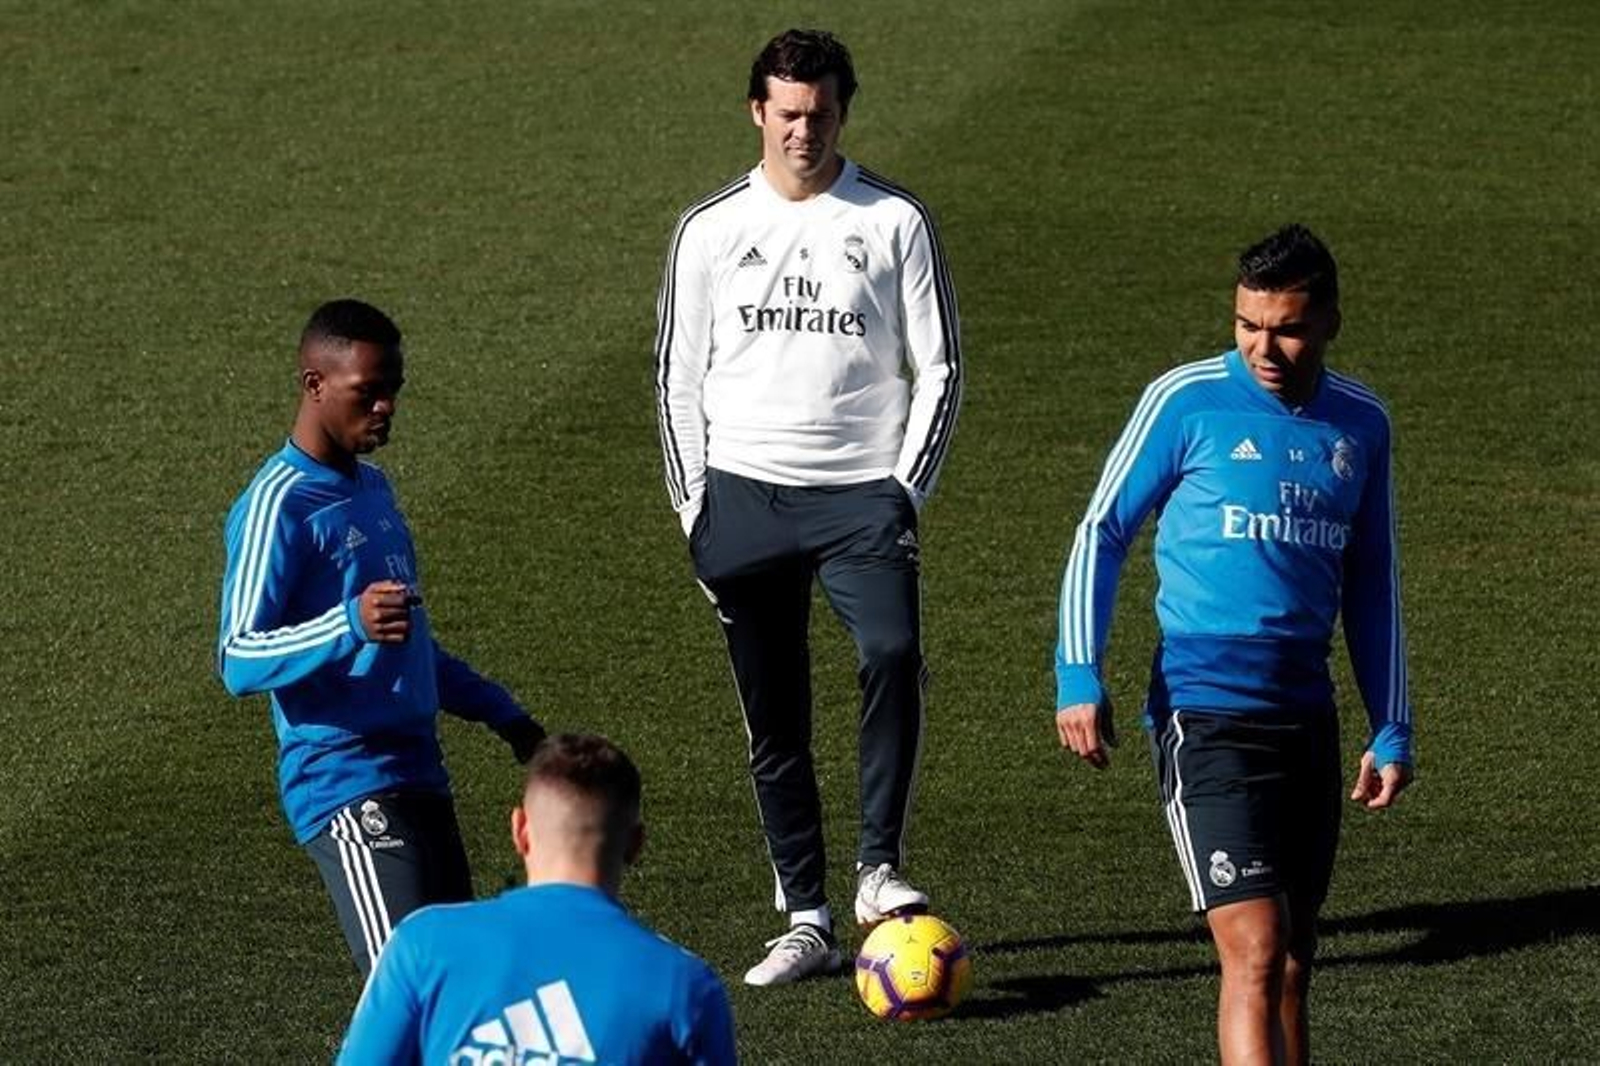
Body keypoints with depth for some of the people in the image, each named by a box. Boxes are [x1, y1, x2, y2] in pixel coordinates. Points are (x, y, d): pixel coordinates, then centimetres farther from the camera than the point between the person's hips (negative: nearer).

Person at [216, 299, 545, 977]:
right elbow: (237, 661, -19)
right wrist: (350, 626, -33)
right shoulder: (278, 504, -11)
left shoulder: (371, 488, 18)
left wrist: (500, 713, 30)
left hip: (419, 778, 9)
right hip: (345, 788, -9)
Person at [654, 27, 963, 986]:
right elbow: (680, 378, 12)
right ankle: (807, 924, 9)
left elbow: (940, 369, 5)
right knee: (775, 722, 3)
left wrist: (905, 490, -4)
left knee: (893, 654, -27)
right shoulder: (711, 230, 7)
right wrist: (697, 508, 4)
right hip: (744, 493, 2)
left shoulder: (896, 222, 2)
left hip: (861, 492, -2)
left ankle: (881, 865, -16)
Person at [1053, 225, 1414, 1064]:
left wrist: (1392, 729, 15)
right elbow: (1102, 533, 1)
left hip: (1308, 715, 5)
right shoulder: (1187, 403, -4)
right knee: (1255, 956, -15)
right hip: (1205, 714, -5)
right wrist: (1079, 676, -9)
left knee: (1290, 970, 8)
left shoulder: (1360, 424, 10)